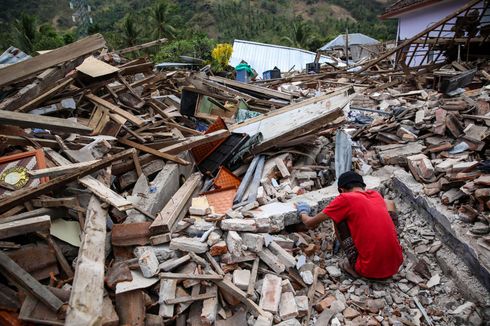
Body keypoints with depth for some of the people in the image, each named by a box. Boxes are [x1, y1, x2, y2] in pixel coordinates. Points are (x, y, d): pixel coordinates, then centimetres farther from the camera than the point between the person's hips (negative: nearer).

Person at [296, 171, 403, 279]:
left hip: (370, 270, -5)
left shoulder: (345, 199, -5)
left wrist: (303, 213, 27)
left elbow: (310, 223, 4)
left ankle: (353, 266, 11)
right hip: (395, 264, 5)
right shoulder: (376, 195, 11)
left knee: (338, 218, 8)